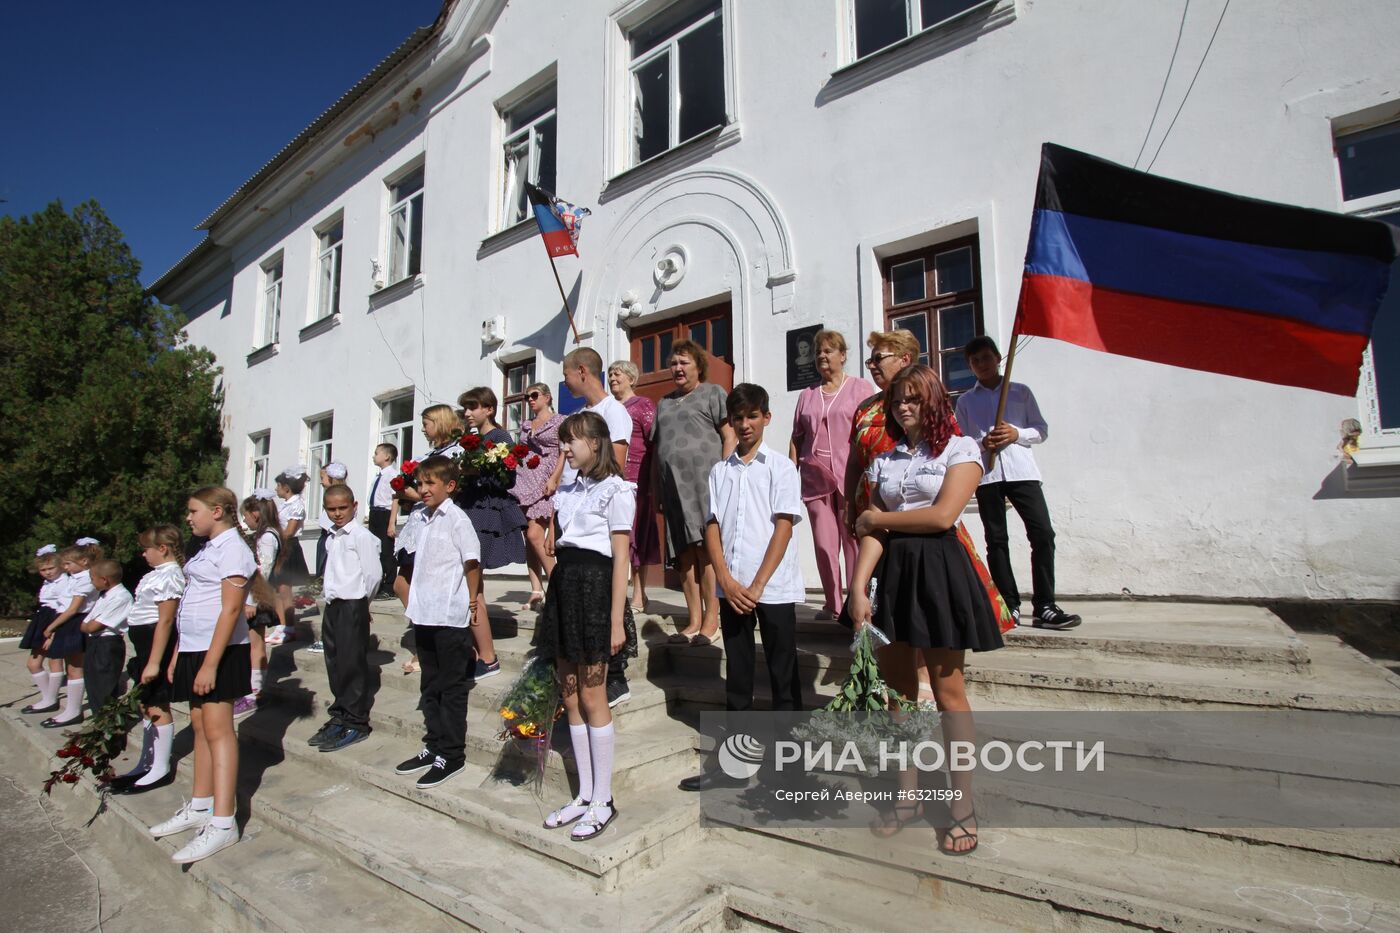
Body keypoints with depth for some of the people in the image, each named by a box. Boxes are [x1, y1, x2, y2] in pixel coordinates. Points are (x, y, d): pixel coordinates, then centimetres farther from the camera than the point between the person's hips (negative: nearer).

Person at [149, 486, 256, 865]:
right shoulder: (209, 549, 16)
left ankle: (222, 823, -2)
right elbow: (191, 610, 19)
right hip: (194, 649, 9)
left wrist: (210, 664, -21)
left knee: (217, 730, -7)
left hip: (219, 652, -9)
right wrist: (178, 656, 17)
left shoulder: (232, 548, -13)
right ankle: (199, 808, 27)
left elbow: (230, 609, -19)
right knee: (200, 726, 15)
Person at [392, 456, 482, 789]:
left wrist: (470, 600, -8)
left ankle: (451, 755, 13)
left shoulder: (456, 518, -12)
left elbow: (472, 559, -14)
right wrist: (415, 604, 15)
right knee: (430, 686, 17)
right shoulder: (425, 519, 12)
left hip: (450, 616, -8)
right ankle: (433, 746, 30)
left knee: (452, 687, 3)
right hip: (424, 615, 8)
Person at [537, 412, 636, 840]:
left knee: (592, 697, 0)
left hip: (594, 584, -7)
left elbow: (621, 559, -11)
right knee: (570, 696, 10)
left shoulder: (615, 490, -6)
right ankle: (584, 794, 23)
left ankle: (603, 801, 14)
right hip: (564, 584, 7)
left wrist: (617, 622, -15)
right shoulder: (567, 491, 16)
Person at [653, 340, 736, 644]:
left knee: (707, 550, -8)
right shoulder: (664, 402, 25)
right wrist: (658, 493, 16)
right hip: (673, 486, 6)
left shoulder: (712, 393, 8)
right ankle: (693, 622, 10)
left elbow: (729, 436, -1)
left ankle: (711, 622, -4)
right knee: (685, 555, 5)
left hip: (704, 480, -6)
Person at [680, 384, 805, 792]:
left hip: (774, 587, -3)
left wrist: (758, 585, -12)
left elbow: (783, 527, -7)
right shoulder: (720, 471, 10)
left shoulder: (781, 467, 0)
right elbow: (711, 528, 6)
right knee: (737, 677, 12)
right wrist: (727, 582, -7)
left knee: (783, 677, 5)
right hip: (731, 588, 4)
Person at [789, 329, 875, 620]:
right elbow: (797, 438, 17)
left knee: (853, 541, -3)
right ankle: (832, 604, 13)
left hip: (851, 477, -4)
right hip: (815, 478, 4)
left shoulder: (860, 388, 6)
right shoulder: (807, 395, 18)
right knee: (824, 544, 4)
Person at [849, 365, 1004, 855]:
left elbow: (942, 516, -13)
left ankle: (964, 808, 15)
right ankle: (908, 796, 25)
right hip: (891, 571, 5)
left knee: (948, 691, 2)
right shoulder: (884, 461, 13)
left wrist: (878, 518, -4)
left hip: (938, 569, -5)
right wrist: (858, 587, -8)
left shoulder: (960, 448, 0)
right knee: (897, 689, 10)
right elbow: (871, 531, 3)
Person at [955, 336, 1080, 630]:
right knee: (996, 540, 3)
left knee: (1043, 534, -11)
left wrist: (1017, 434, -9)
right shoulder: (966, 401, 13)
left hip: (1021, 470, 0)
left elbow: (1041, 430, 10)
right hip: (986, 475, 1)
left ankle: (1044, 608, -6)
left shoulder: (1021, 392, 12)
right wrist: (982, 443, -9)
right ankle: (1010, 607, 11)